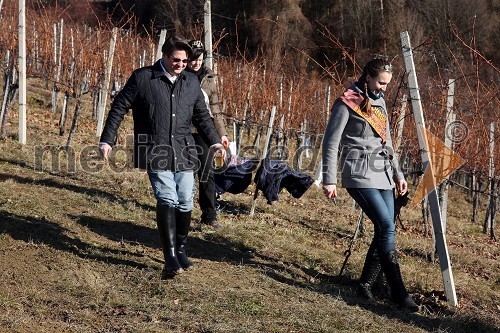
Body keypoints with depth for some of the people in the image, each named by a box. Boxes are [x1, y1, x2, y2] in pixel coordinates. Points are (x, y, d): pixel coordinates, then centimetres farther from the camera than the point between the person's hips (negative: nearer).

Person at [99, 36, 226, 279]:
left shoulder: (191, 82, 13)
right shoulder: (142, 78, -1)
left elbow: (201, 115, 24)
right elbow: (119, 108, 4)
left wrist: (214, 141, 15)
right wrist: (107, 140, -1)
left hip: (184, 153, 5)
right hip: (155, 152, -4)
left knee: (185, 202, 4)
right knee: (167, 200, -15)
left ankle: (180, 251, 23)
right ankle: (170, 259, -17)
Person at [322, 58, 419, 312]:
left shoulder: (380, 103, 16)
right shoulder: (347, 103, -7)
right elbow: (331, 142, -7)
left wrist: (397, 173, 20)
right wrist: (329, 180, -11)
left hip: (382, 174, 8)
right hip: (359, 174, -8)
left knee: (385, 230, 1)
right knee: (386, 227, -16)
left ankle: (366, 284, 13)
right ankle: (397, 291, -11)